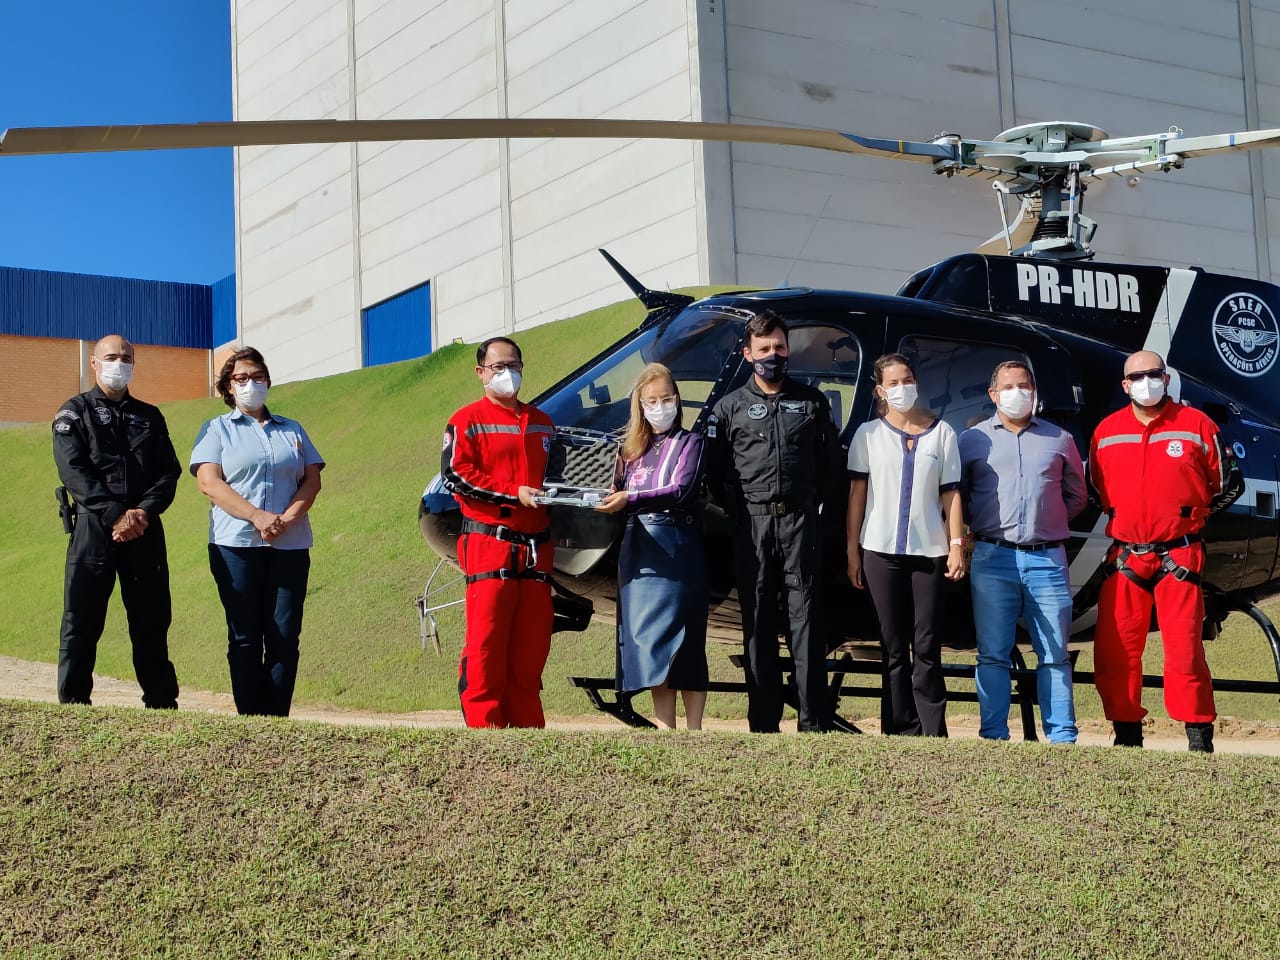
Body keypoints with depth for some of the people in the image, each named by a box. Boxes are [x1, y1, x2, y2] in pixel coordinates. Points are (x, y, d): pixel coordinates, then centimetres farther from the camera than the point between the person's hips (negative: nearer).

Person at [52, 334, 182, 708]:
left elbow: (169, 471, 8)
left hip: (146, 531, 3)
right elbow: (73, 470, -6)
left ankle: (163, 705, 12)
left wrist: (144, 512, -11)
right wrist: (116, 515, -18)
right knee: (81, 622, -2)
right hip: (93, 528, -3)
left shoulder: (150, 417, 18)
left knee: (152, 622, 6)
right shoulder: (74, 413, 8)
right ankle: (72, 705, 3)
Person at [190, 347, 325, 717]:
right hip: (236, 545, -2)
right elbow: (209, 482, -4)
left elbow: (312, 479, 9)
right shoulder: (217, 429, 10)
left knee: (285, 637, -3)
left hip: (290, 545, 3)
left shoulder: (292, 430, 19)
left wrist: (287, 518, -10)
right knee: (245, 638, -3)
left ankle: (277, 721, -1)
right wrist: (257, 516, -16)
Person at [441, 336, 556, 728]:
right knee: (486, 641, -9)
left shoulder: (541, 423, 21)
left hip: (536, 549, 6)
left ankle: (527, 725, 13)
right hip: (489, 545, -5)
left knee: (532, 644, 6)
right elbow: (456, 475, -8)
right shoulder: (467, 421, 2)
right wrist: (514, 494, -14)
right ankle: (483, 725, -5)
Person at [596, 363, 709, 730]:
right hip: (637, 549, 5)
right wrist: (611, 499, -5)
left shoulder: (689, 442, 2)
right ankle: (666, 730, 6)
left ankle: (693, 730, -6)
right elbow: (624, 493, 17)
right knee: (647, 643, 3)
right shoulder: (633, 448, 18)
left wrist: (630, 500, -22)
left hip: (676, 549, -5)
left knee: (681, 643, -7)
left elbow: (682, 491, -12)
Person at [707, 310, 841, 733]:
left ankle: (814, 724, -3)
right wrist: (738, 509, -1)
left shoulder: (811, 401, 12)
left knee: (805, 618, -3)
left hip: (801, 522, 0)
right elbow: (715, 469, 10)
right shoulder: (730, 407, 10)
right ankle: (763, 723, 6)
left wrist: (815, 503, 4)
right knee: (757, 623, 2)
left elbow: (830, 462, 14)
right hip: (752, 525, 0)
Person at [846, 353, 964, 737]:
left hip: (929, 550, 0)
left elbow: (950, 493, 6)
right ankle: (901, 732, 7)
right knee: (894, 648, 3)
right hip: (880, 550, 0)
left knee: (926, 647, -2)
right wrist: (852, 550, 1)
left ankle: (933, 733, 0)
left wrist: (957, 545, -2)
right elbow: (857, 493, 6)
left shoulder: (941, 432, 7)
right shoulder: (869, 433, 7)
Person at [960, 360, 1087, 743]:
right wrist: (980, 527, 4)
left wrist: (1049, 523, 11)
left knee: (1055, 654, 1)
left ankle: (1061, 736, 5)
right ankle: (993, 735, 4)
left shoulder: (1059, 439, 14)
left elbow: (1076, 495, 22)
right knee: (993, 654, 0)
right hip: (993, 558, -1)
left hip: (1047, 558, 1)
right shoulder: (972, 440, 11)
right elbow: (956, 496, 14)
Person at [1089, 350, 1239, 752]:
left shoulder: (1197, 426, 1)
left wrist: (1190, 512, 10)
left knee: (1184, 648, -8)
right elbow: (1096, 490, 22)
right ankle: (1127, 734, 14)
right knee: (1113, 650, 2)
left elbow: (1226, 486, 10)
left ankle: (1199, 737, 1)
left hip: (1179, 557, -3)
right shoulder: (1106, 433, 8)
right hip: (1124, 557, 3)